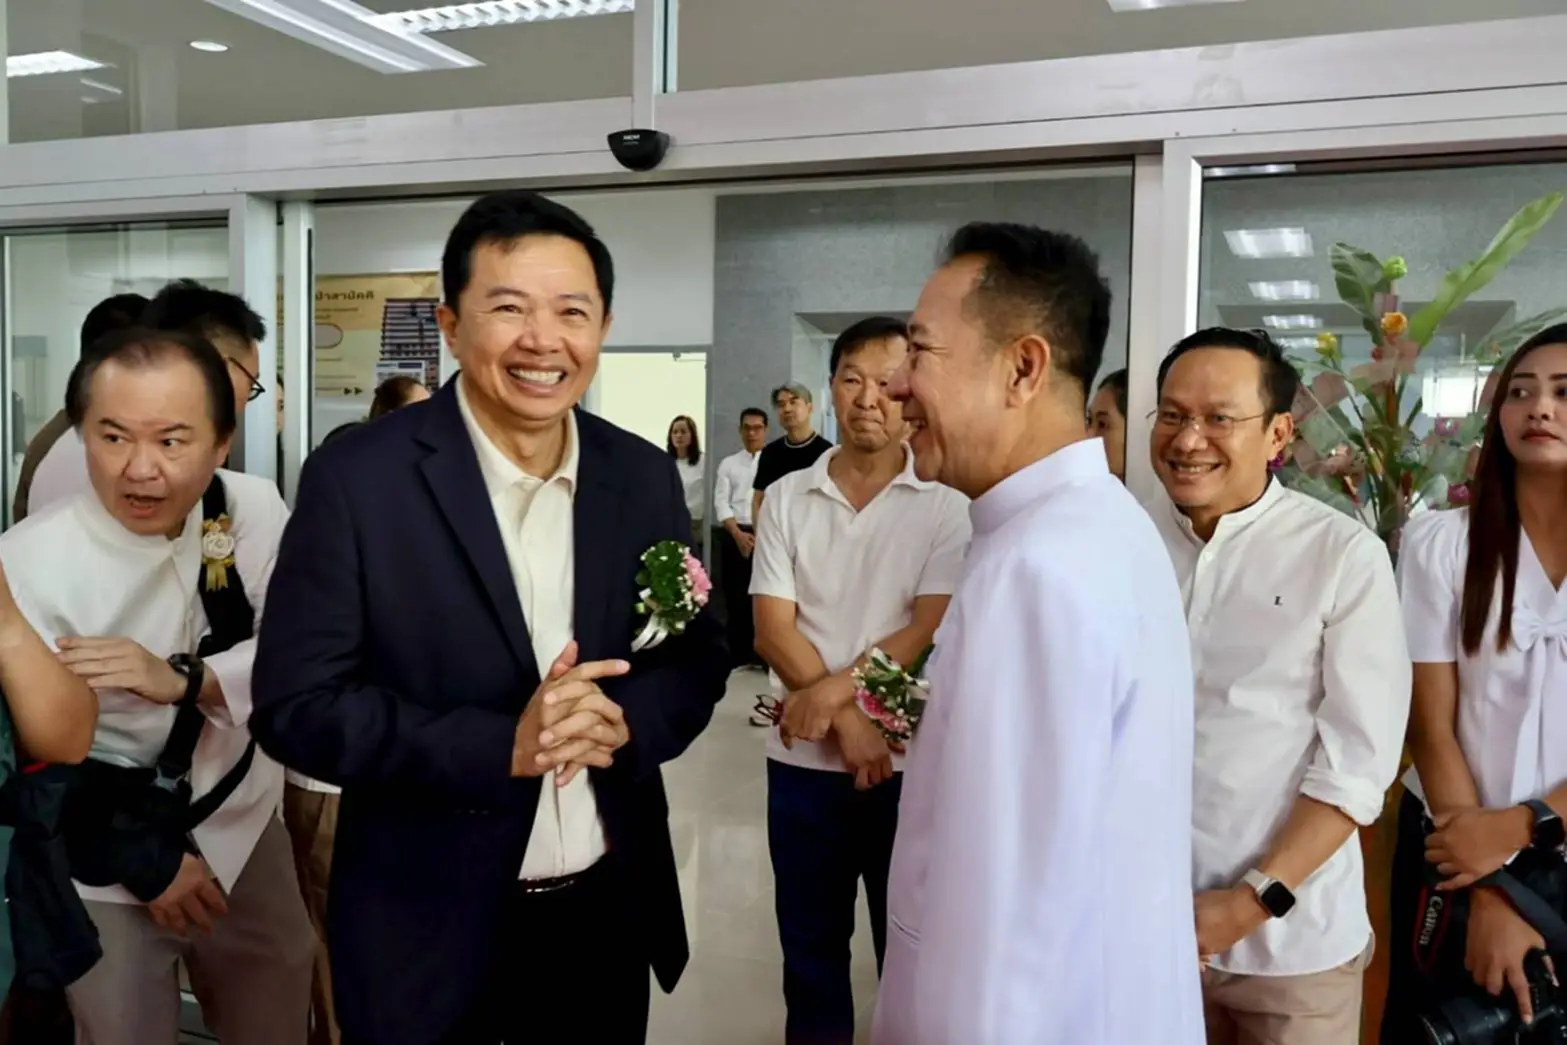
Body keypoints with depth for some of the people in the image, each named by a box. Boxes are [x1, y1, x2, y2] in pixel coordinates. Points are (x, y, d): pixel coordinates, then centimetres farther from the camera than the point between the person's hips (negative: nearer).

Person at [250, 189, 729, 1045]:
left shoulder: (645, 477, -2)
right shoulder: (357, 477, -13)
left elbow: (698, 657, 4)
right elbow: (296, 704, -13)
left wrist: (623, 720, -17)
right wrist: (502, 745, -24)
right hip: (430, 931, -3)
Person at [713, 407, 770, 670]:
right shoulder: (728, 463, 12)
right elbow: (720, 503, 4)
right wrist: (738, 534, -11)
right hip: (735, 535, 2)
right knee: (736, 598, 4)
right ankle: (738, 657, 11)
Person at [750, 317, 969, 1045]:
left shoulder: (947, 504, -5)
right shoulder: (785, 499, 1)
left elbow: (929, 630, -11)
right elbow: (773, 631, -4)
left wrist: (830, 692, -17)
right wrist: (848, 722, -13)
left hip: (910, 762, -2)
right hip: (803, 761, 2)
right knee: (809, 950, 15)